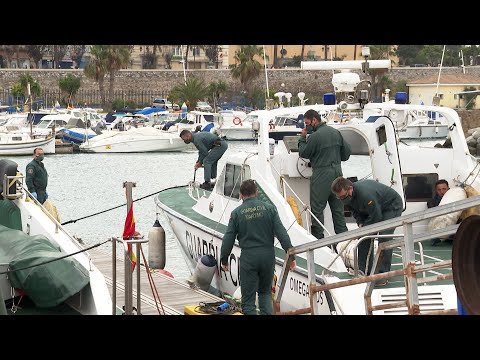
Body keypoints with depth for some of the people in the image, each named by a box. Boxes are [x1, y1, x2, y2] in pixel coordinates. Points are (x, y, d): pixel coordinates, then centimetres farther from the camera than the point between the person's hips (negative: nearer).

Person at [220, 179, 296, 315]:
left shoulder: (236, 213, 0)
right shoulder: (269, 209, 2)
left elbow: (228, 239, 1)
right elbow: (282, 233, -3)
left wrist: (224, 260, 14)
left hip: (248, 257, -2)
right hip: (268, 255, 2)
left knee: (248, 298, 4)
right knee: (265, 292, 21)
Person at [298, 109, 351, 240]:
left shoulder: (315, 136, -15)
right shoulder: (335, 132, 8)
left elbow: (303, 154, -4)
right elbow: (347, 151, 11)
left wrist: (302, 138, 7)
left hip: (322, 174, -7)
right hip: (337, 172, 7)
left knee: (317, 207, -1)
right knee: (337, 207, 12)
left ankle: (318, 236, -2)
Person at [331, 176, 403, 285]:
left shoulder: (365, 195, -42)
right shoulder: (348, 195, -14)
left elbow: (376, 217, -33)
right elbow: (356, 211, 4)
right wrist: (360, 224, -13)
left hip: (392, 206, -9)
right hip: (372, 209, 9)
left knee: (384, 238, -21)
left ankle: (383, 274, -18)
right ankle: (364, 271, 5)